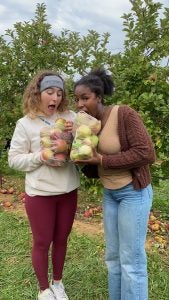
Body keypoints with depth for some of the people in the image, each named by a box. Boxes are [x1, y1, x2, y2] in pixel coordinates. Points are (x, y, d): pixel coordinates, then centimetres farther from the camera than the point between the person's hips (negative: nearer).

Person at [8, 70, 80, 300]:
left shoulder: (70, 117, -1)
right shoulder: (25, 124, -8)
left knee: (61, 239, 19)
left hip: (69, 191, 3)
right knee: (42, 242, 12)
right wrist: (39, 157, -21)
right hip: (40, 193, -3)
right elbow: (14, 159, -5)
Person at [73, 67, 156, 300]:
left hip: (133, 192, -7)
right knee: (113, 255, 17)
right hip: (109, 193, 7)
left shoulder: (124, 114, -18)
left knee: (131, 259, 2)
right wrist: (85, 162, -15)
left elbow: (146, 153, -24)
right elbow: (95, 166, 8)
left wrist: (102, 160, -23)